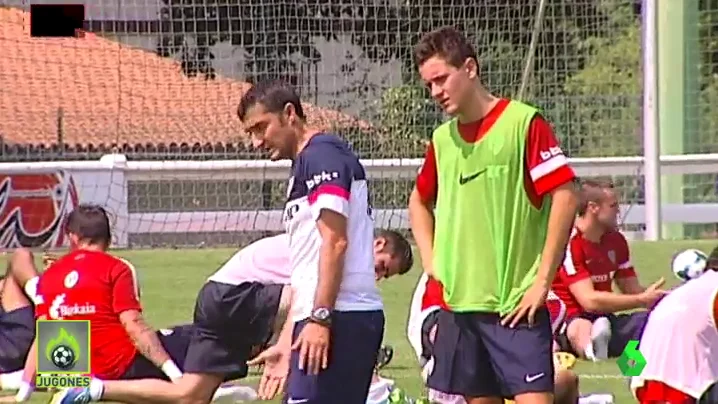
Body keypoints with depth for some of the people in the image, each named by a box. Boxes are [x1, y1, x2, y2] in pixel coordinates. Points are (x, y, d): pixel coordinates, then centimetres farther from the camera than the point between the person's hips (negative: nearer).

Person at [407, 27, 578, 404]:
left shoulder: (523, 123, -9)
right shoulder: (442, 139, 11)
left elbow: (565, 197, -13)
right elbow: (419, 202, 29)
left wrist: (542, 281, -14)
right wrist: (431, 260, 14)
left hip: (516, 306, -6)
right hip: (457, 302, 6)